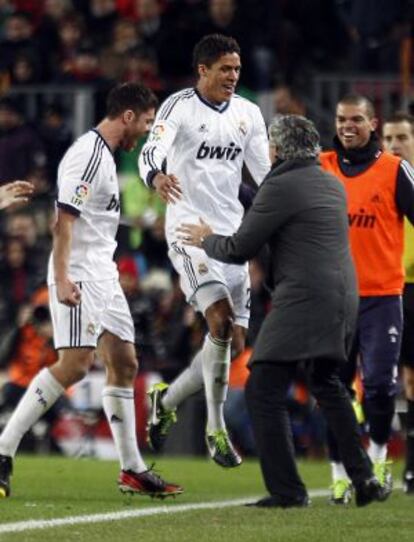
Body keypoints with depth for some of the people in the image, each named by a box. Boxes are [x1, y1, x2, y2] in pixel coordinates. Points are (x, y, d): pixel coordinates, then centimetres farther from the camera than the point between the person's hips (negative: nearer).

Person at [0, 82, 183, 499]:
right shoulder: (88, 154, -13)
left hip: (102, 277, 11)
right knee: (75, 363, -18)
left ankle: (132, 470, 13)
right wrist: (61, 278, -28)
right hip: (79, 277, -11)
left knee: (123, 363, 9)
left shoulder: (104, 155, 18)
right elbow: (63, 220, -21)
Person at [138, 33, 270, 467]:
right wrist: (157, 177, -40)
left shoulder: (248, 114, 11)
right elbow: (151, 152, -18)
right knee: (220, 321, -22)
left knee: (235, 339, 5)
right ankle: (215, 429, -15)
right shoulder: (179, 107, -6)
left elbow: (265, 172, 15)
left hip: (232, 231, 6)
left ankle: (167, 400, 27)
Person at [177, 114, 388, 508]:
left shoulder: (281, 187, -8)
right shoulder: (332, 185, 17)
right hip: (343, 295, 9)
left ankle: (287, 491, -11)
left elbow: (239, 249, -5)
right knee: (326, 385, 25)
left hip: (303, 299, -9)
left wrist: (206, 240, 16)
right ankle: (363, 479, 21)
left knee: (264, 390, -5)